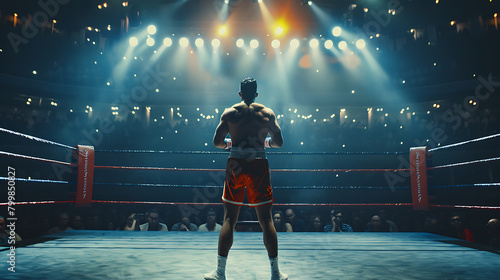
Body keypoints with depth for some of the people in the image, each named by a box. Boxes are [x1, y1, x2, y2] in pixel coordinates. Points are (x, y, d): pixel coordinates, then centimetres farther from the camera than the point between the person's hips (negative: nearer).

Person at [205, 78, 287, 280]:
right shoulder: (268, 113, 6)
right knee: (266, 221, 7)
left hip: (235, 166, 0)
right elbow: (278, 143, 5)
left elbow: (217, 142, 2)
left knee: (229, 220, 7)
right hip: (259, 166, 0)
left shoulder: (229, 113, 6)